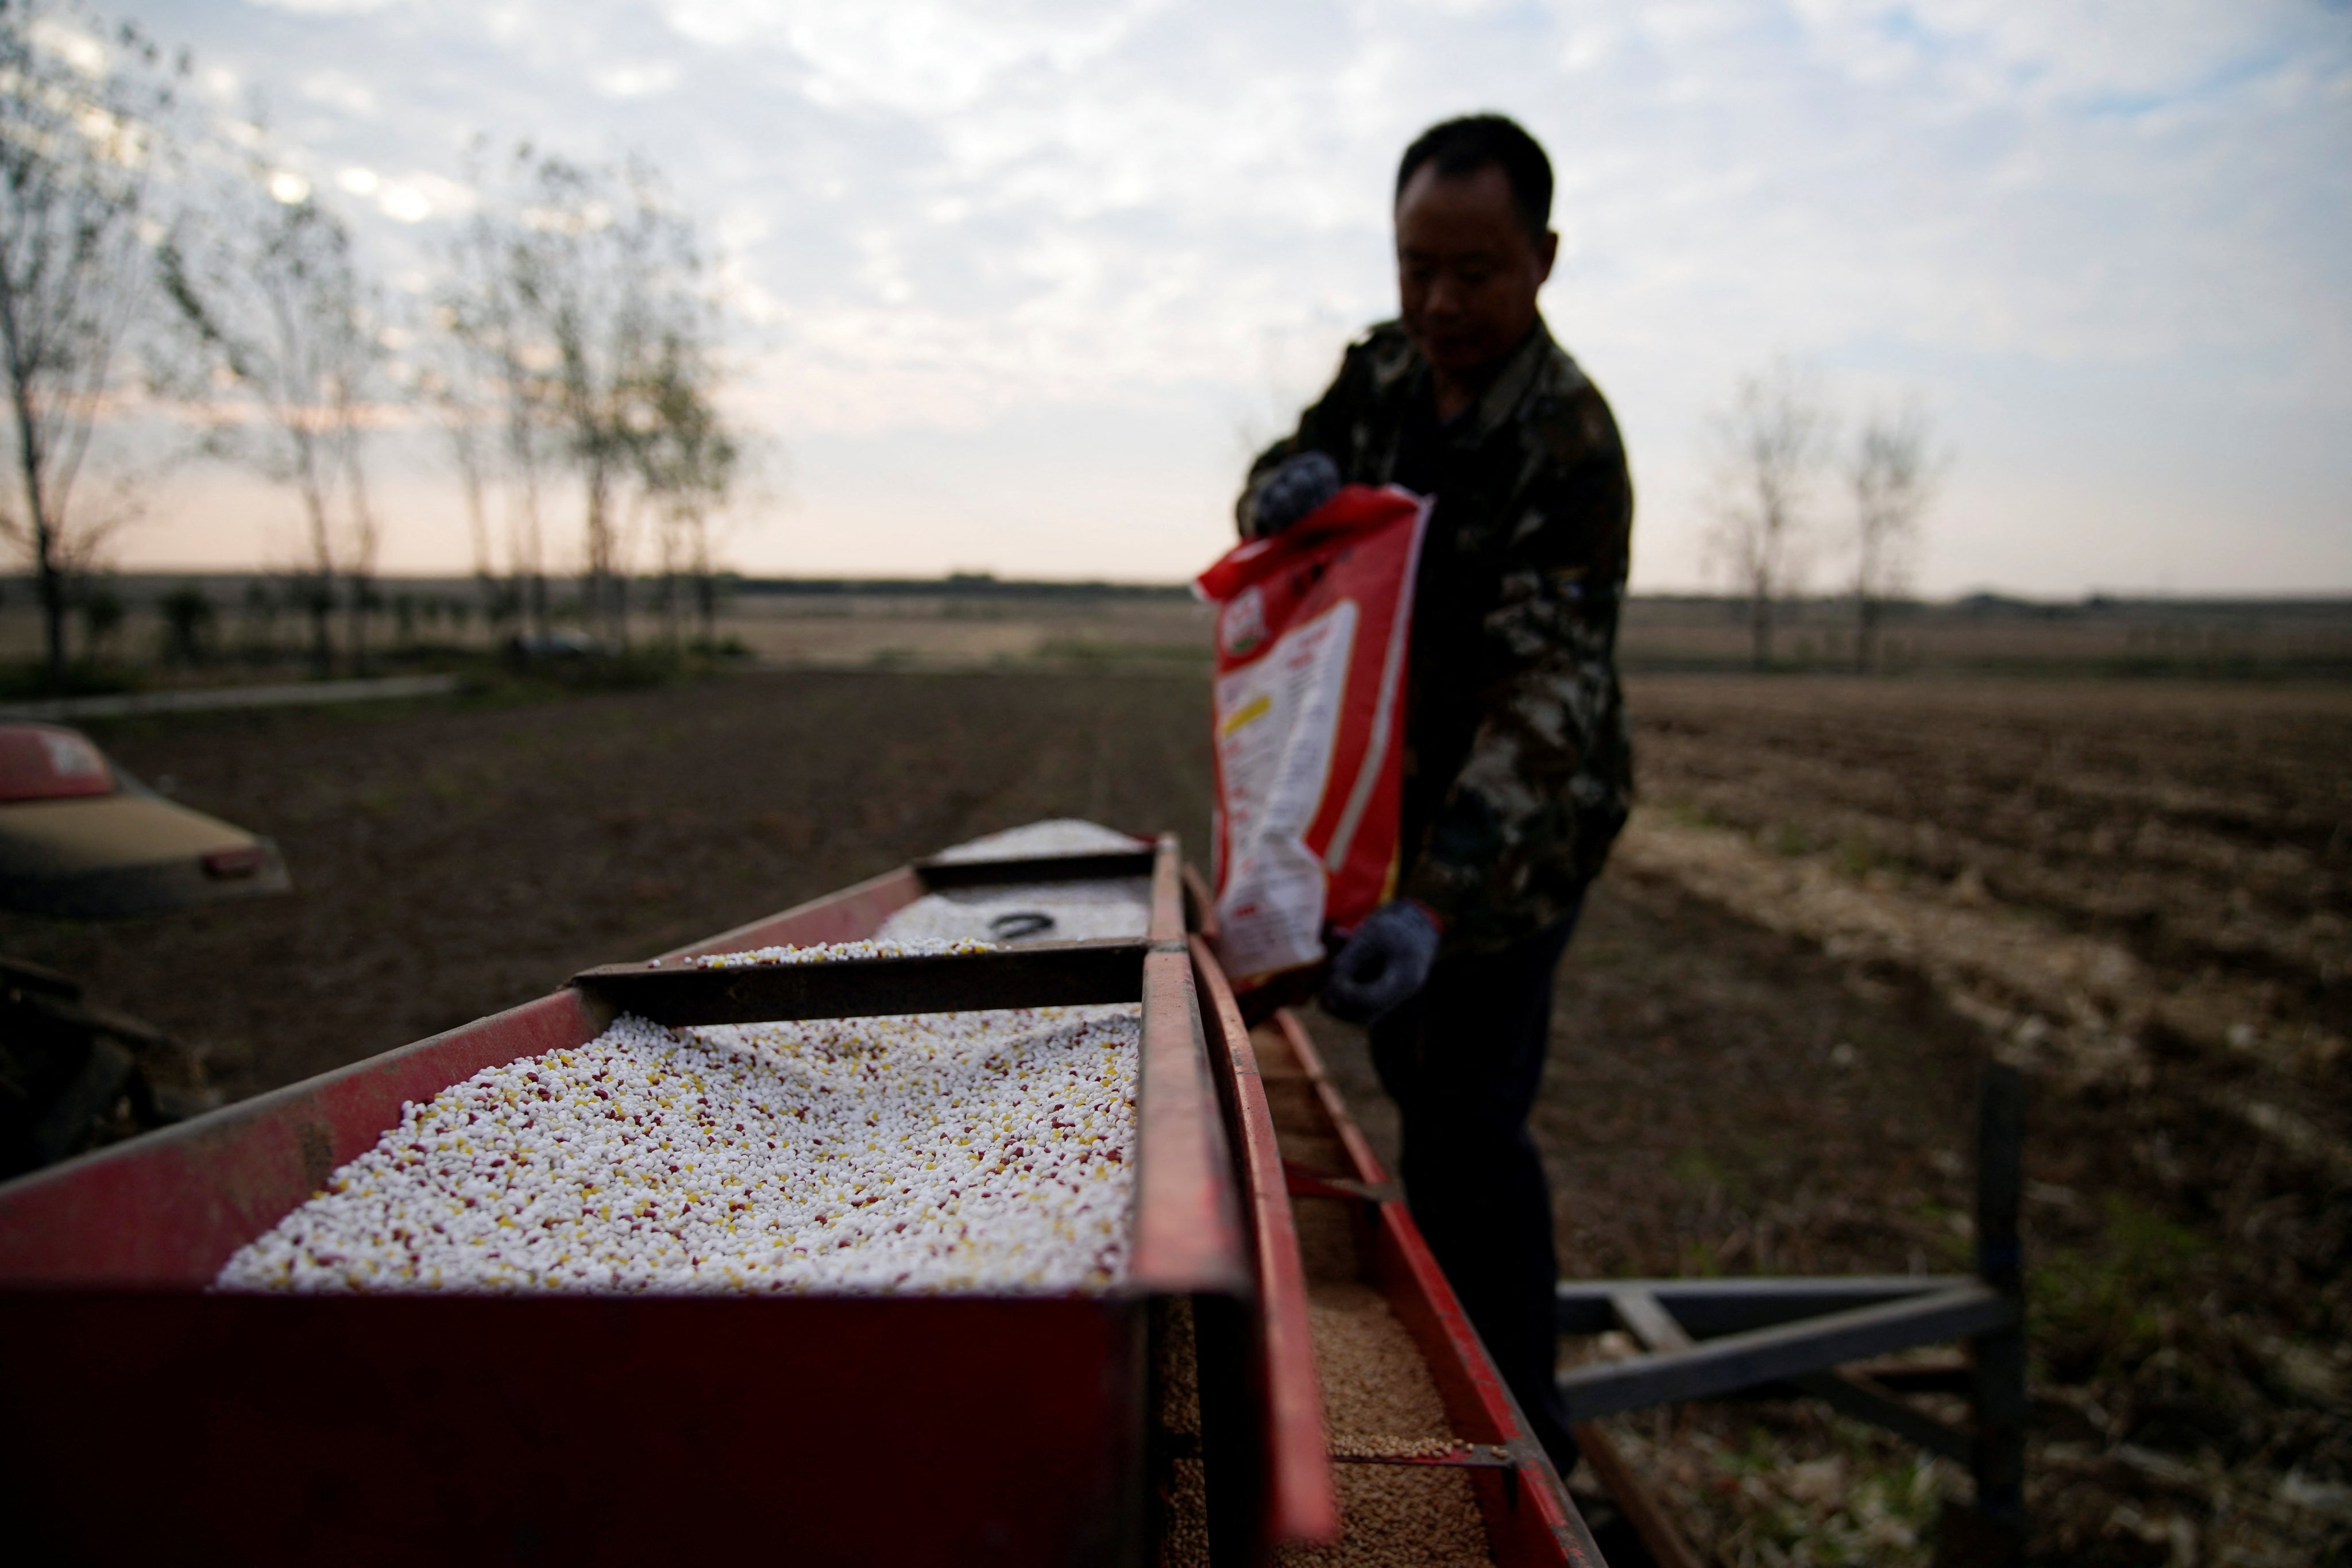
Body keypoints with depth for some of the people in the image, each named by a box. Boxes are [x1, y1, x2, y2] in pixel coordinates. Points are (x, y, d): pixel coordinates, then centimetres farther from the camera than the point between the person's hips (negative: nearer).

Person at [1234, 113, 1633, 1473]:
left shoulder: (1571, 443, -25)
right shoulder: (1384, 368, -2)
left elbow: (1546, 697, -33)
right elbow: (1281, 489, 7)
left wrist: (1432, 906, -44)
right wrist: (1287, 485, -20)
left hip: (1522, 817, -7)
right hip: (1408, 790, 8)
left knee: (1470, 1120, -8)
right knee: (1414, 1074, 19)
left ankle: (1525, 1433, 12)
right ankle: (1448, 1356, 41)